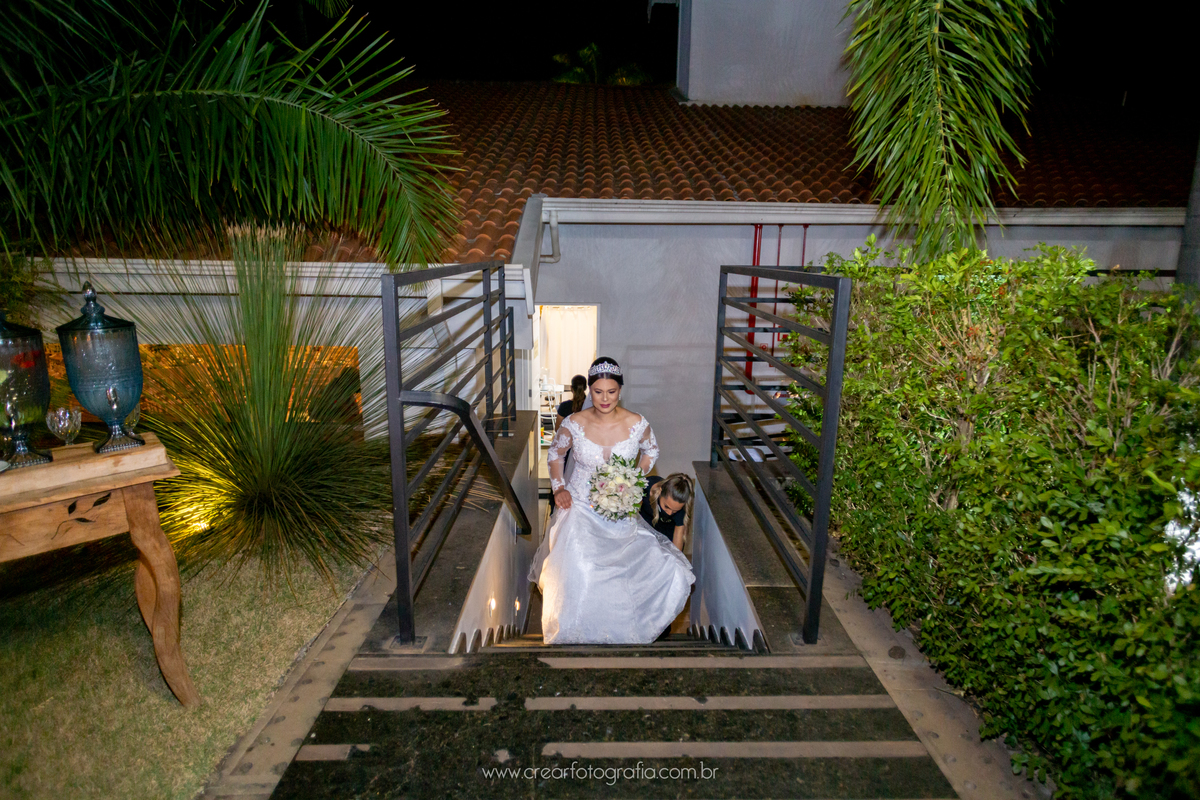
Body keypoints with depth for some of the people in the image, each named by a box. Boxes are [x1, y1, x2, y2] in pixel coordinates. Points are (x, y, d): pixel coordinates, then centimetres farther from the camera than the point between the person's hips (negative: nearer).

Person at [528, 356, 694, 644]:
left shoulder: (637, 424, -9)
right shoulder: (574, 423, -9)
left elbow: (651, 450, 13)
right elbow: (555, 452, 11)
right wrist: (558, 487, -1)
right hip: (581, 508, -1)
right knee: (578, 575, -16)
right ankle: (577, 633, 12)